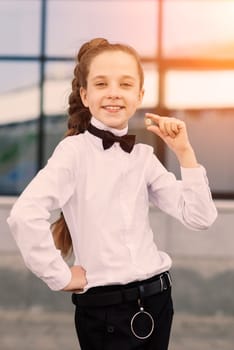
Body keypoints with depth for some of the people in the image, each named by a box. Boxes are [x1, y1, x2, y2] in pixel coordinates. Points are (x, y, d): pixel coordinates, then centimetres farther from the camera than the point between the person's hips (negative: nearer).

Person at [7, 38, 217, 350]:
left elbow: (200, 218, 2)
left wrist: (184, 152, -5)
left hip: (157, 300, 5)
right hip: (104, 310, -5)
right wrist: (61, 277, -16)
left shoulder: (144, 156, 5)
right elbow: (24, 215, -25)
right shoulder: (75, 150, -12)